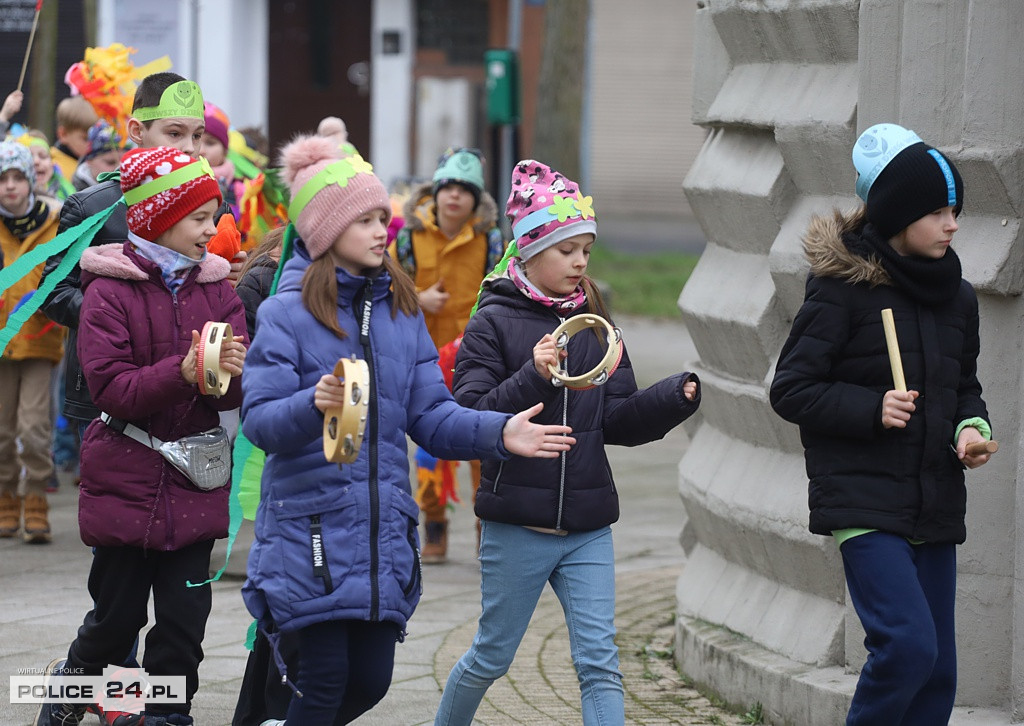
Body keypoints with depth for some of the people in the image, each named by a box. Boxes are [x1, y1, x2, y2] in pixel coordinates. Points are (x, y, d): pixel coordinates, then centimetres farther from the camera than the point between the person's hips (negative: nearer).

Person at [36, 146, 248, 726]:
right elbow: (112, 387, -17)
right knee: (118, 614, 6)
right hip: (127, 479, -3)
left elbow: (236, 393, 1)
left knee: (185, 617, 1)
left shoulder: (217, 289, 5)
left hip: (194, 482, 3)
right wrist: (182, 373, -29)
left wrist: (232, 373, -22)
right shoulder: (110, 291, -9)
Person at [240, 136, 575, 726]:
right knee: (326, 677, -7)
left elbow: (431, 415, 8)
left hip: (384, 527, 6)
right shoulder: (288, 313, -8)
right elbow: (260, 421, -15)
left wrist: (498, 433, -9)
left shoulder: (401, 310, 10)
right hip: (311, 524, -5)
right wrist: (315, 405, -35)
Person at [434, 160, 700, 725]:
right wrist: (533, 378, -26)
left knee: (599, 661, -4)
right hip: (517, 525, -4)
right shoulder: (494, 324, -6)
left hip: (587, 527, 4)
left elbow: (616, 421, 6)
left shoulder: (593, 323, 9)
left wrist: (675, 397, -11)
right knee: (491, 657, 11)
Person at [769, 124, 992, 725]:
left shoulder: (956, 296, 10)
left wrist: (972, 427, 1)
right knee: (908, 644, -20)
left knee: (938, 669, 5)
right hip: (865, 502, -6)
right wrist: (872, 410, -19)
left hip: (936, 505, 7)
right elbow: (792, 390, -8)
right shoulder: (843, 289, -9)